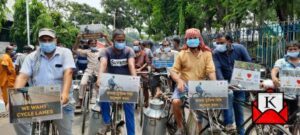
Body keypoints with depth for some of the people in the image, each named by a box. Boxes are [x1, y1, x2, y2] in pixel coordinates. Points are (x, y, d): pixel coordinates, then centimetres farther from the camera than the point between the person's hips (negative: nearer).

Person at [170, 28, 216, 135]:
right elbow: (173, 71, -2)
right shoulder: (182, 54, -1)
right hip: (184, 84, -1)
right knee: (175, 102, -26)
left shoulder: (207, 53, -1)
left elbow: (211, 71, -8)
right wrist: (179, 81, -21)